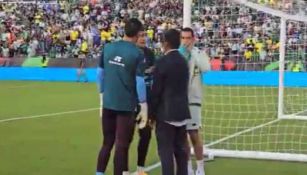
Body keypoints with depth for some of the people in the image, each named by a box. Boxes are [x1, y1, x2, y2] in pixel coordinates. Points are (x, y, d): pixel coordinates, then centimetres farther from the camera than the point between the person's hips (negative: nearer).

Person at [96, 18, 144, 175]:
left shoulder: (108, 48, 3)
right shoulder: (137, 53, -11)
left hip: (108, 103, 5)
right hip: (126, 105, -5)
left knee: (107, 143, 16)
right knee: (122, 145, 3)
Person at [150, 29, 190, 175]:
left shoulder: (162, 62, -12)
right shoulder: (183, 61, 9)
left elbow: (156, 91, -11)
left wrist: (152, 113, -3)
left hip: (165, 113, -7)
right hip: (182, 112, 7)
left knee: (166, 151, -4)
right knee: (181, 149, 12)